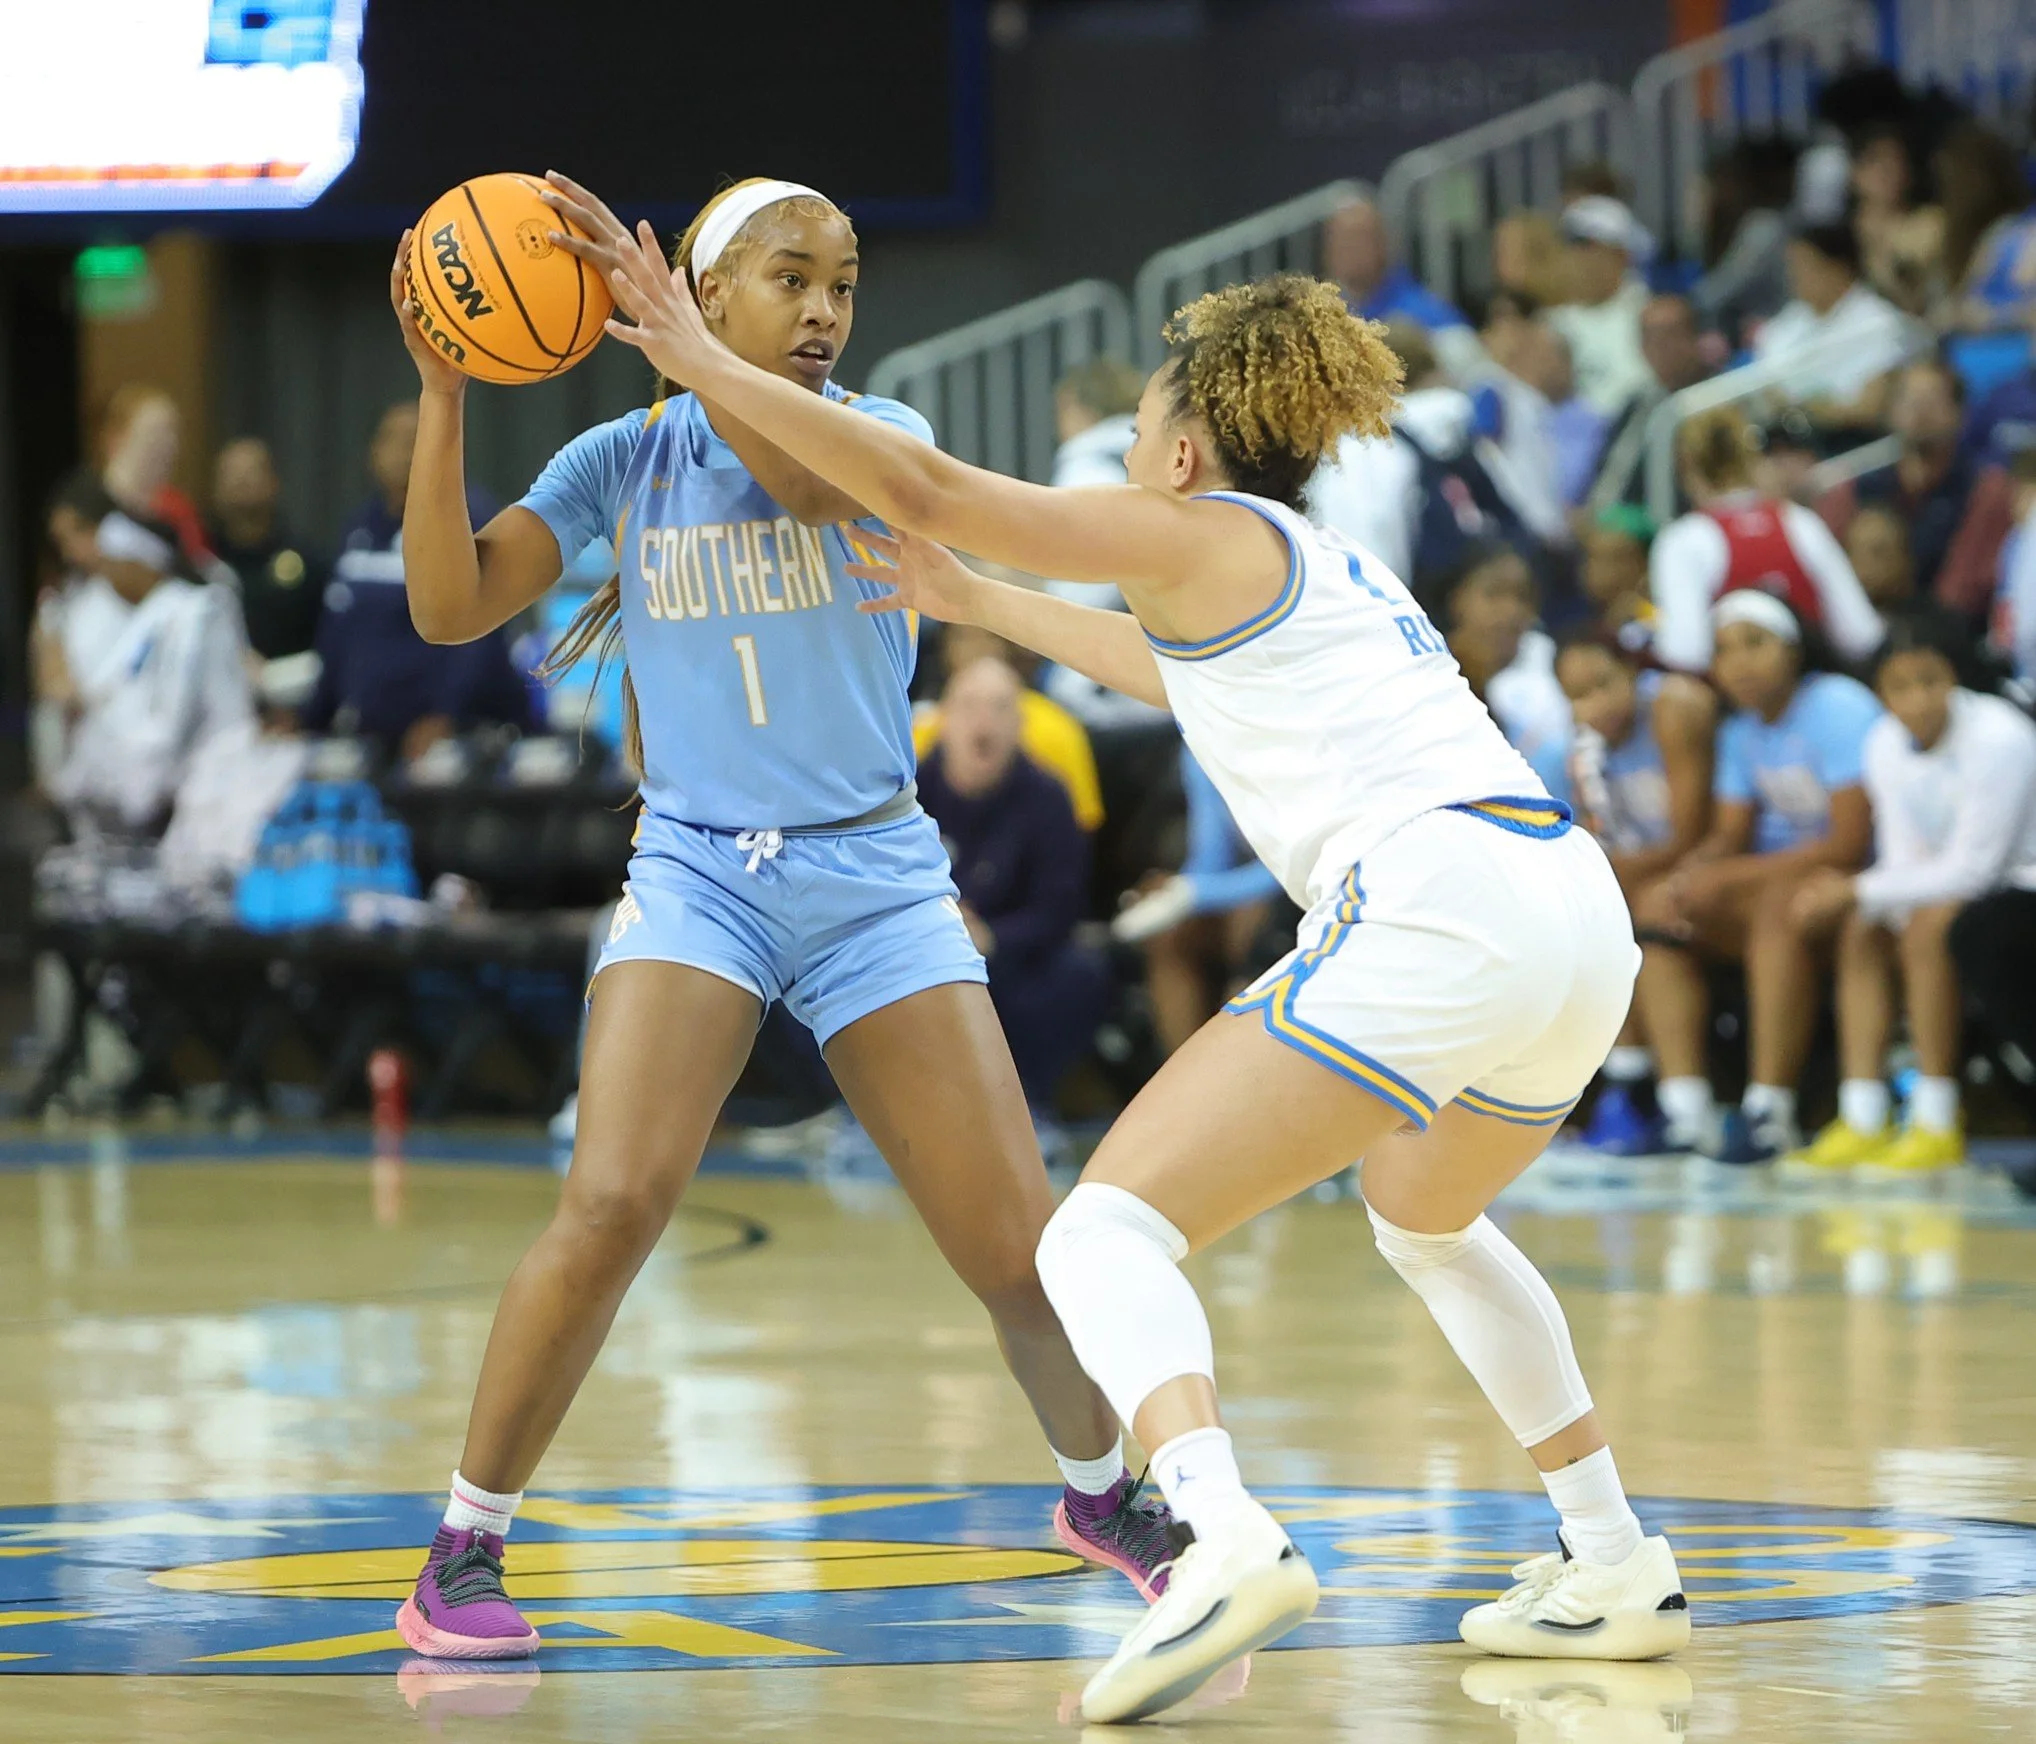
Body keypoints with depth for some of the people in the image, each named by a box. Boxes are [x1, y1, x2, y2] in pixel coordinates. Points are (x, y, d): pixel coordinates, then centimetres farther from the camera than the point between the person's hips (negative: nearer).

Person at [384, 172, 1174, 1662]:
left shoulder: (887, 433, 1)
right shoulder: (624, 461, 3)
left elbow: (805, 480, -23)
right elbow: (450, 603, -5)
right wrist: (444, 391, -14)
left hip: (878, 881, 1)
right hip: (696, 873, -1)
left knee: (1023, 1247, -3)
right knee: (613, 1206, -23)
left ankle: (1104, 1493, 26)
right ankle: (465, 1549, -12)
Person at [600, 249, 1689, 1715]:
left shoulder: (1207, 535, 8)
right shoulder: (1330, 574, 30)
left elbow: (926, 489, 4)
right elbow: (1181, 667, 49)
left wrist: (711, 367, 11)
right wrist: (977, 603, 57)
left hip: (1435, 916, -9)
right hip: (1582, 918, 9)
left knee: (1106, 1234, -9)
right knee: (1424, 1217, 37)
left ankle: (1228, 1540, -35)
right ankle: (1616, 1566, 33)